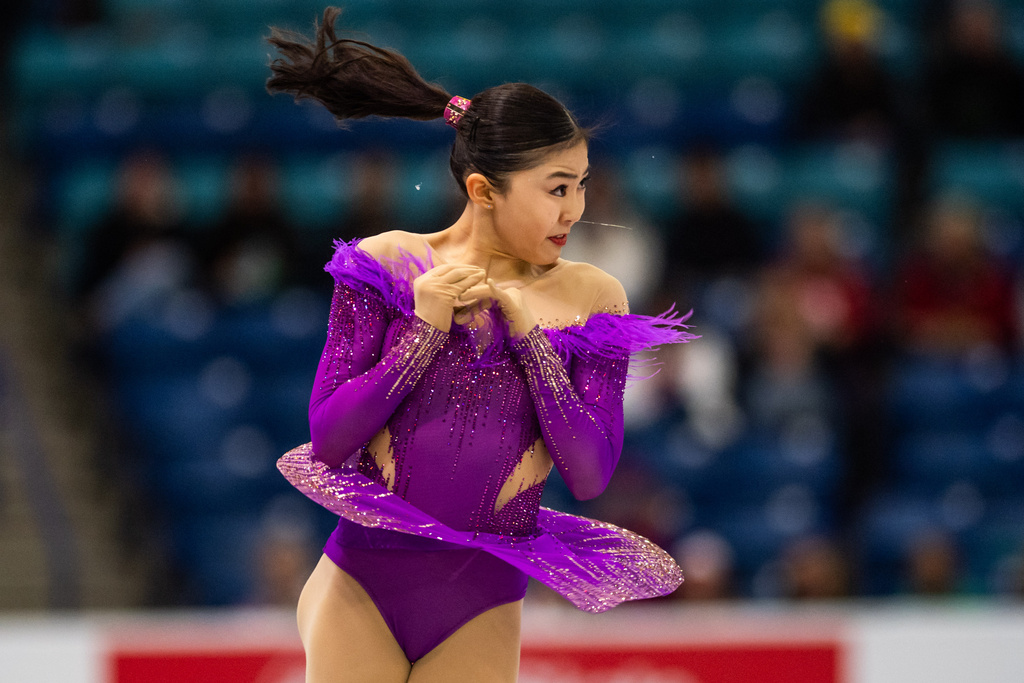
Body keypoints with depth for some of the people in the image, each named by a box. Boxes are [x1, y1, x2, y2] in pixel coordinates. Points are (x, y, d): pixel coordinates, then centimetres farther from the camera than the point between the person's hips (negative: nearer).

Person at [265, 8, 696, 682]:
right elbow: (327, 439, -6)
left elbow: (591, 476, -8)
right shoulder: (389, 265, -2)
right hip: (363, 583, -1)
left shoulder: (590, 299, 0)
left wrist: (529, 336, -14)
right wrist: (425, 330, -14)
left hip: (482, 610, 1)